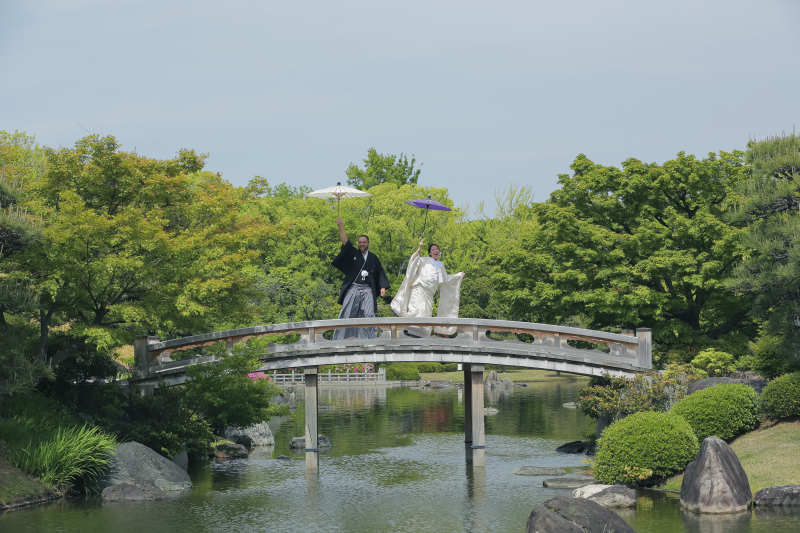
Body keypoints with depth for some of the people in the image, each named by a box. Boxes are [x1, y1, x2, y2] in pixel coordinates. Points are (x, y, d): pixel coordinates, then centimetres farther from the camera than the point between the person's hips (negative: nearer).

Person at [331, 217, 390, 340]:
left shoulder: (373, 258, 15)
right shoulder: (353, 254, 10)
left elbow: (380, 273, 17)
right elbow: (345, 241, -2)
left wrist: (383, 287, 5)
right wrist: (340, 227, -16)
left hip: (367, 290, 1)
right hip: (353, 288, -1)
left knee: (368, 315, -8)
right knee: (346, 313, -8)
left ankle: (369, 339, -6)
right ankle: (338, 340, -9)